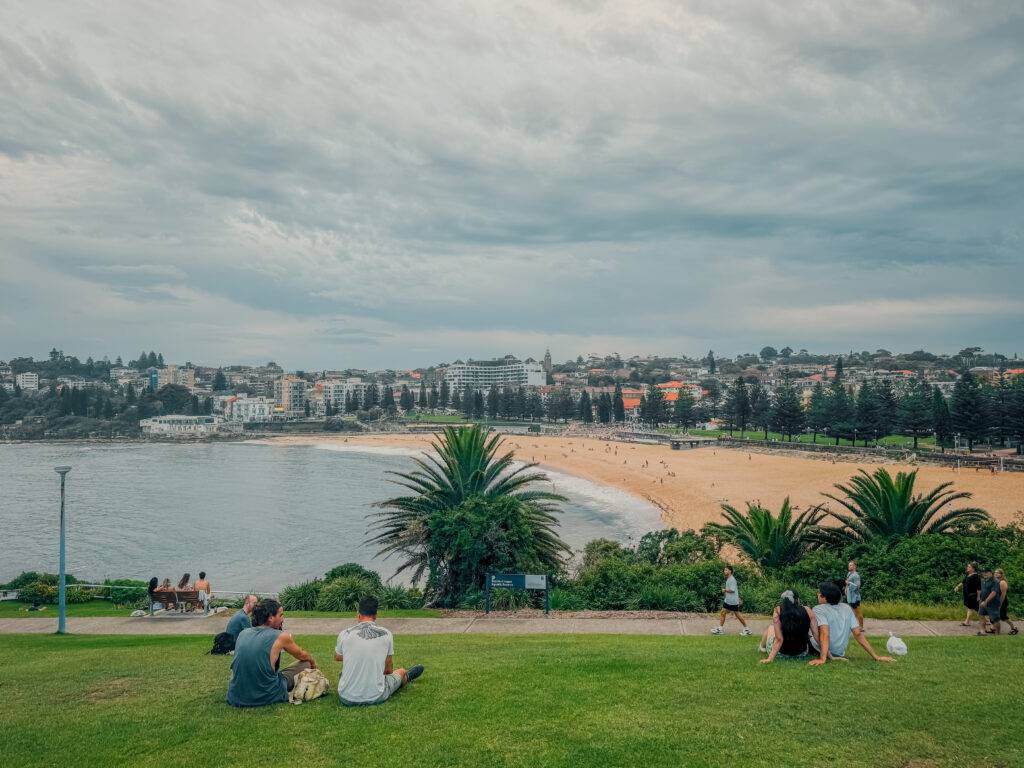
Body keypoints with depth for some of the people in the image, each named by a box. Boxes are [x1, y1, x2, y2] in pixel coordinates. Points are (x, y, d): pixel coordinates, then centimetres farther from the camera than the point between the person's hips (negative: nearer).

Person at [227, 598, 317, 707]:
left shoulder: (243, 633, 6)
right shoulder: (281, 637, -7)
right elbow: (302, 655, 14)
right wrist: (313, 663, 37)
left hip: (236, 699, 6)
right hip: (266, 697, -6)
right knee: (306, 663, 13)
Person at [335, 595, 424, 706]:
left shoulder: (344, 634, -8)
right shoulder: (386, 634, -7)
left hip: (347, 698, 1)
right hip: (376, 698, -1)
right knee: (401, 672, 30)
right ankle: (407, 678, 65)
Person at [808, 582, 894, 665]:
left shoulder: (818, 609, -19)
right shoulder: (847, 608, -1)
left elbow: (825, 634, -32)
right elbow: (858, 634, -4)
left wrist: (822, 659, -40)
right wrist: (876, 657, -1)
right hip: (841, 652, 5)